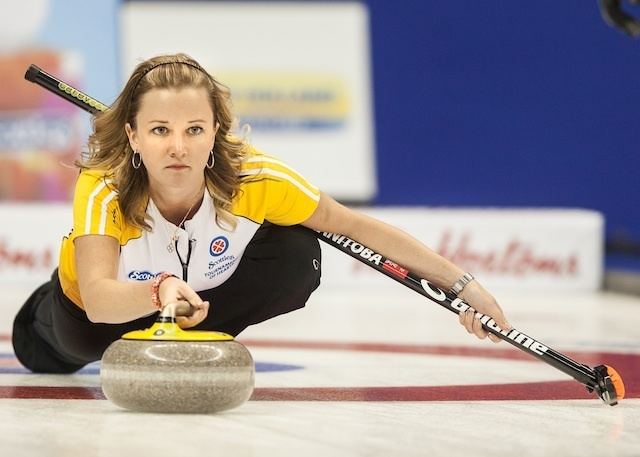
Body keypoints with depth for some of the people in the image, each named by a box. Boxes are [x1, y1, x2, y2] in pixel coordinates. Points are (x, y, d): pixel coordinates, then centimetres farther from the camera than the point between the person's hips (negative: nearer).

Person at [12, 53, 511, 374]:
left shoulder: (254, 178, -34)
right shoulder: (102, 190, -39)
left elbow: (357, 226, -23)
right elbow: (98, 298, -53)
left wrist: (463, 284, -22)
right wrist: (159, 291, -74)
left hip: (206, 292, -2)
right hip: (108, 305, 2)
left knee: (297, 258, -23)